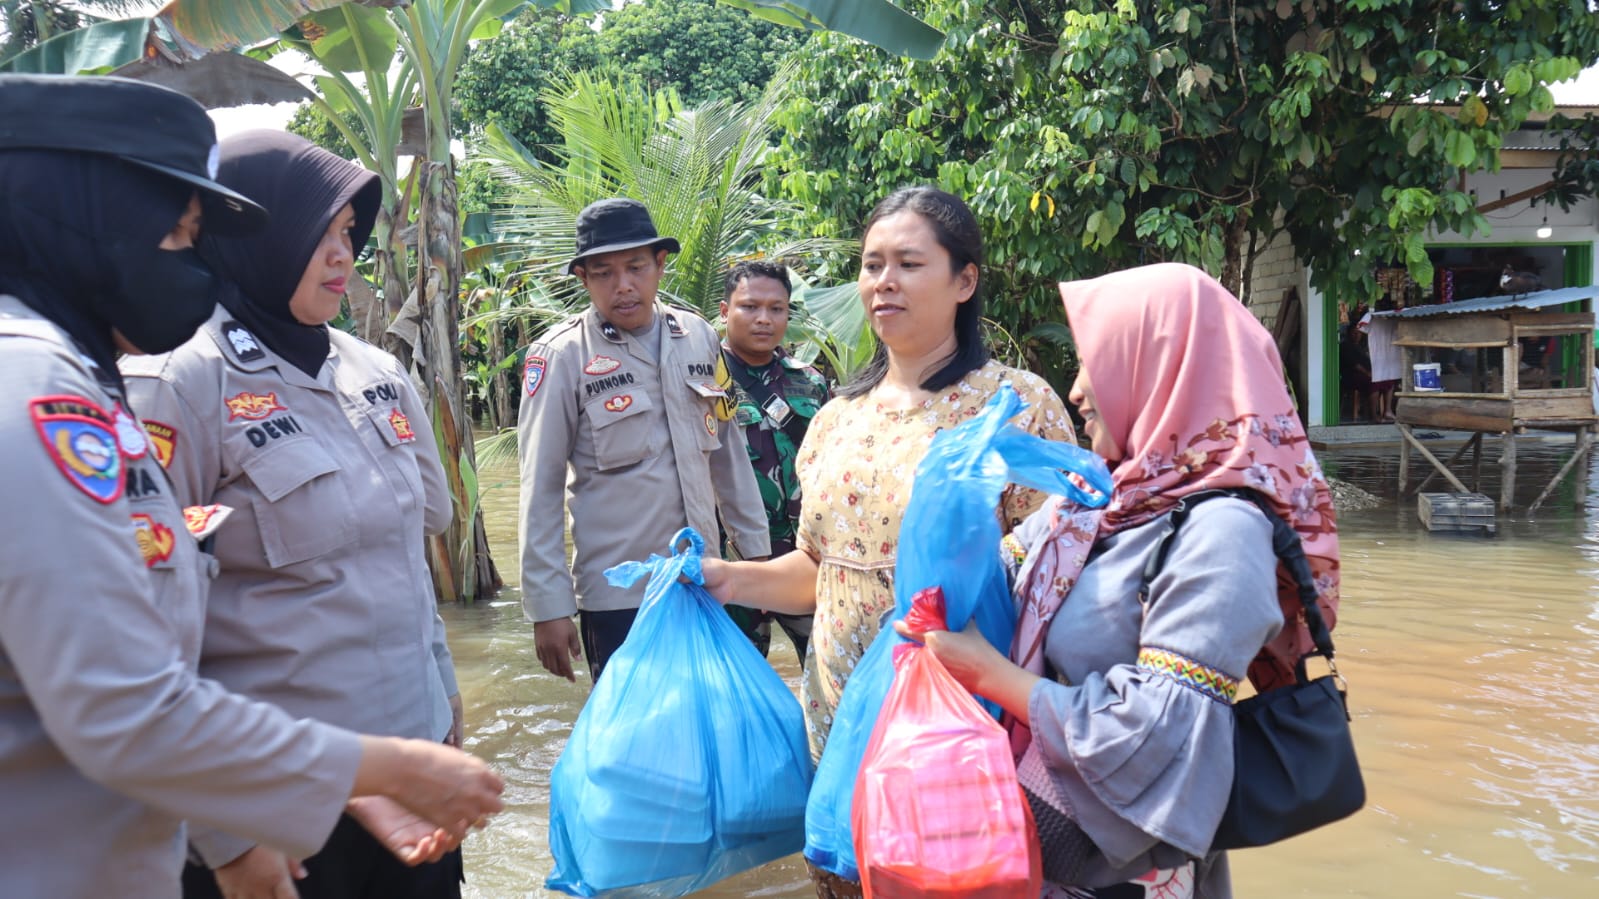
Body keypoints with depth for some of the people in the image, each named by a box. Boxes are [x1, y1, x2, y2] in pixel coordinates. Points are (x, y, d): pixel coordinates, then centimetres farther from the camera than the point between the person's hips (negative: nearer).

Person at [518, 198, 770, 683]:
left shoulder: (699, 338, 4)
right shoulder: (562, 356, -8)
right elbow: (541, 487, -7)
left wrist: (754, 547, 13)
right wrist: (548, 606, -9)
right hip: (617, 595, -4)